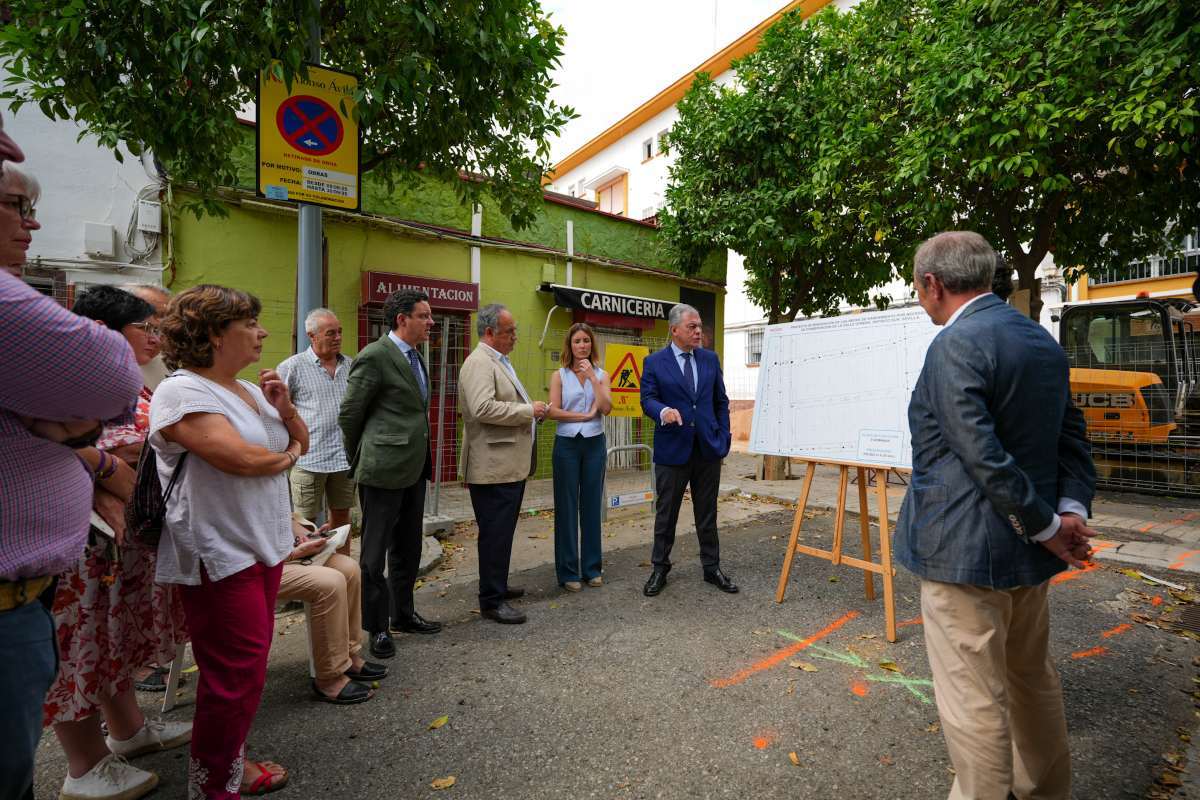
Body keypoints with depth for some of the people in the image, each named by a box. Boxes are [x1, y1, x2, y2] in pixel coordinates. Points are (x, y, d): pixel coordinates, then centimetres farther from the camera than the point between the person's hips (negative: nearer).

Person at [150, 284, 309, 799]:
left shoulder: (249, 390, 11)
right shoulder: (181, 391, -14)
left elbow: (301, 442, 17)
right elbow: (240, 458, -24)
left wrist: (286, 409, -3)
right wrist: (288, 456, -4)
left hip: (265, 545, 8)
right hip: (220, 555, -8)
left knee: (249, 667, 16)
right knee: (237, 674, 0)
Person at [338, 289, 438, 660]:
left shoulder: (415, 357, 12)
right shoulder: (375, 356, -14)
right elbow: (349, 414, -9)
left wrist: (423, 461, 15)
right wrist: (359, 460, 2)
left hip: (414, 468, 9)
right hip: (384, 469, -8)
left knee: (407, 548, 18)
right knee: (375, 551, 6)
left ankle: (403, 613, 33)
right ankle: (376, 626, 21)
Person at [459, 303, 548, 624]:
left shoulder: (499, 361, 18)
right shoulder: (479, 362, -15)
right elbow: (482, 408, -27)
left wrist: (532, 410, 11)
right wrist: (528, 410, -19)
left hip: (511, 464, 10)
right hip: (493, 467, -10)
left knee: (502, 531, 19)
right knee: (495, 534, -1)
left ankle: (497, 586, 33)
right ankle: (491, 601, 10)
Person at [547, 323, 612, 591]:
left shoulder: (602, 375, 7)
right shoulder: (559, 375, 2)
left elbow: (606, 408, -8)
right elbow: (553, 411, -8)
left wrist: (591, 377, -12)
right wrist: (586, 415, -11)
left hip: (594, 444, 2)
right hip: (567, 444, -2)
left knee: (592, 505, 8)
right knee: (566, 506, 3)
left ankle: (591, 567, 20)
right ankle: (568, 571, 13)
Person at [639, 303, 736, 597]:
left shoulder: (710, 359, 8)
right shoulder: (654, 362, -2)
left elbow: (721, 401, 10)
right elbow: (648, 399, -8)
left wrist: (723, 437, 3)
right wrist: (663, 411, -29)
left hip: (708, 449, 3)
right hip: (672, 449, -2)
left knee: (707, 513, 12)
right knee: (665, 513, 9)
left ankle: (712, 568, 26)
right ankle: (659, 569, 24)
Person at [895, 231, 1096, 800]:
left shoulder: (955, 346, -18)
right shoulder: (1042, 340, 10)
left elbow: (983, 456, -23)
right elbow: (1073, 439, 9)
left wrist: (1046, 527, -12)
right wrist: (1070, 511, 0)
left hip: (966, 551, -10)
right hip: (1025, 549, 10)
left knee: (974, 701, 5)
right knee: (1033, 679, 27)